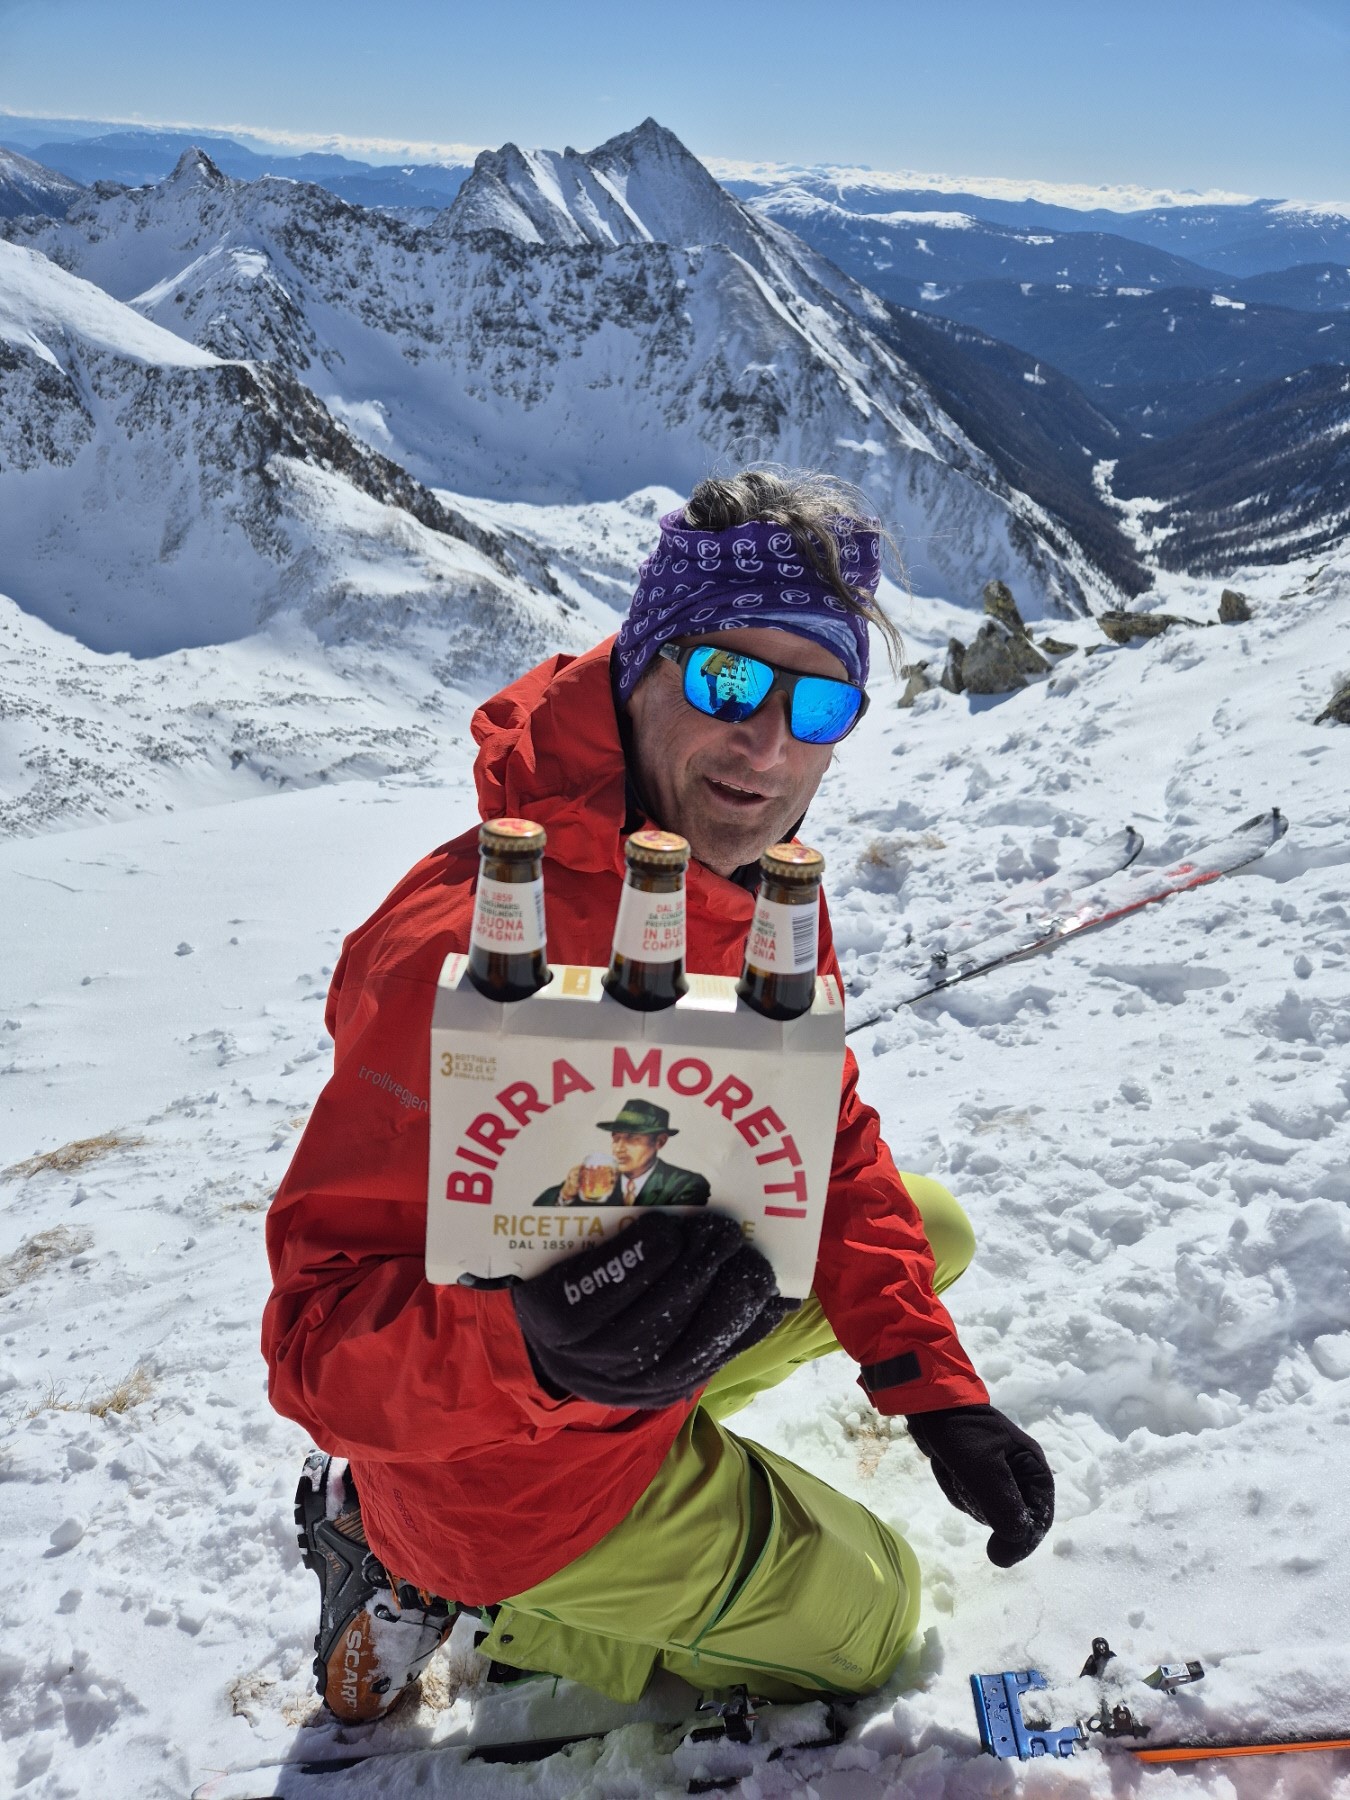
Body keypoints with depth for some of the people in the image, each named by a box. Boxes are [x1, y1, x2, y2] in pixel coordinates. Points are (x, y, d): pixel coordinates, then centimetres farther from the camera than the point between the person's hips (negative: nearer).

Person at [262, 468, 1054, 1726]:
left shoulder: (764, 889, -9)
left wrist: (936, 1391, -7)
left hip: (643, 1369, 7)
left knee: (932, 1231, 18)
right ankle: (443, 1584, 12)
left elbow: (828, 1149, 1)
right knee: (867, 1615, 11)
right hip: (520, 1472, -7)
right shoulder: (465, 948, -36)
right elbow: (321, 1337, -31)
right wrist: (544, 1350, -49)